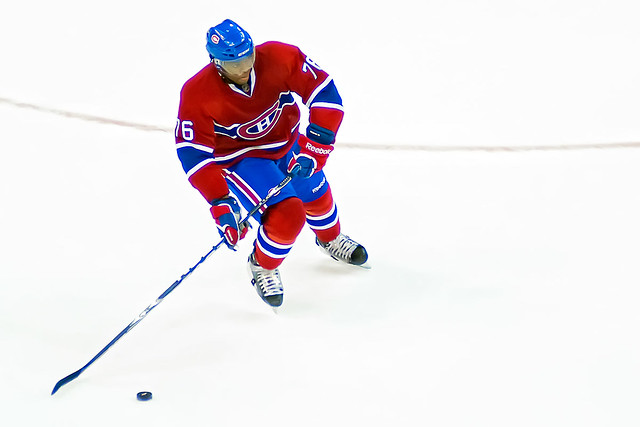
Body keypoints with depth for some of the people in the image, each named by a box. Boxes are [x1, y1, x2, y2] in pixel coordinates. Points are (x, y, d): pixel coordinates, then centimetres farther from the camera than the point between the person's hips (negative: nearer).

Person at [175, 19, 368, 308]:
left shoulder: (279, 58, -28)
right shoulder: (197, 95, -31)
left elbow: (324, 91, -22)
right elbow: (194, 154, -29)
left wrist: (316, 145, -28)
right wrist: (221, 206, -35)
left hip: (288, 143, 4)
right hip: (240, 159, -4)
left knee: (316, 195, 21)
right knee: (288, 214, -20)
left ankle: (330, 239, 57)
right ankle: (262, 267, 11)